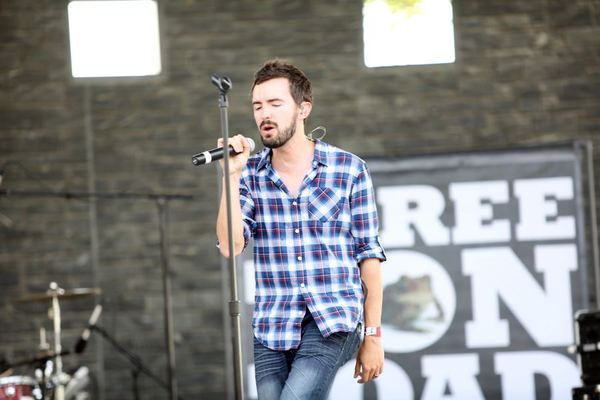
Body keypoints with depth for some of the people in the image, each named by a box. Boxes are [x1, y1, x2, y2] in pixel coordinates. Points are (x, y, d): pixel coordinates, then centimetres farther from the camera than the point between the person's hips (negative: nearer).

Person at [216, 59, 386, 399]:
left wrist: (373, 335, 0)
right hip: (272, 331, 4)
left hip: (333, 323, -3)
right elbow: (230, 246, -7)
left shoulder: (349, 169, -1)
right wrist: (232, 175, -14)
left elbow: (369, 253, 2)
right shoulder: (251, 175, 5)